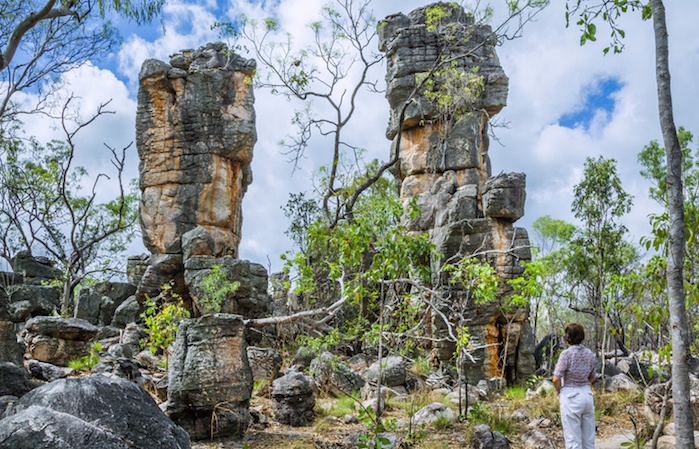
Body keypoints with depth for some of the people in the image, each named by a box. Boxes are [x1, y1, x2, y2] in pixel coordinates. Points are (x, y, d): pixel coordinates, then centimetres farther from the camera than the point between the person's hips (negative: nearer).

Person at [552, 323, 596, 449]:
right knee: (588, 437, 14)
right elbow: (592, 378, 13)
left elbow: (556, 379, -15)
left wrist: (559, 392, 2)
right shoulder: (589, 354, 3)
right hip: (587, 394, 6)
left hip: (570, 396, -6)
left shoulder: (566, 354, -15)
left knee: (573, 438, 2)